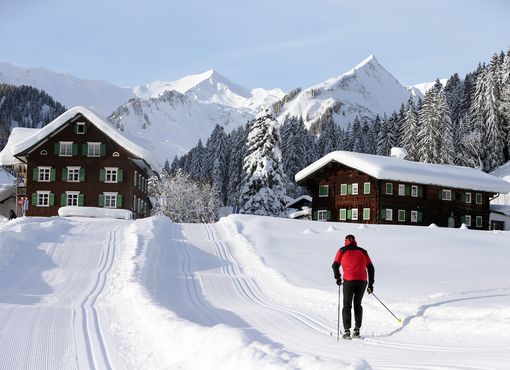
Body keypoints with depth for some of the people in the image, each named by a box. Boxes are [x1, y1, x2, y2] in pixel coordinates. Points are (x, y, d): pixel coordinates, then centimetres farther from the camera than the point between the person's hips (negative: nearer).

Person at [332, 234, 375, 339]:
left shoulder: (342, 251, 11)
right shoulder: (363, 251, 17)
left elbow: (335, 265, 7)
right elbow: (371, 268, 13)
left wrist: (337, 278, 22)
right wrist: (370, 284, 17)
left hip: (349, 280, -2)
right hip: (362, 281, 2)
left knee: (347, 305, 7)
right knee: (357, 304, 17)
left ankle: (346, 330, -3)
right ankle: (357, 329, 10)